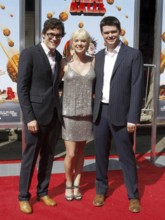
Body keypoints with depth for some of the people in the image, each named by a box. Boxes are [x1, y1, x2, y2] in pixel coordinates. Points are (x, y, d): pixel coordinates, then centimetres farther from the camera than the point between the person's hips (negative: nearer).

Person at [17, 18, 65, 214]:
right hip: (36, 114, -6)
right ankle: (23, 197, 20)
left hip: (55, 114, 6)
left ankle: (42, 192, 29)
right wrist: (29, 117, -16)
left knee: (48, 156, 14)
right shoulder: (29, 54, -8)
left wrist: (59, 109, 4)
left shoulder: (58, 56, 11)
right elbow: (22, 89, -11)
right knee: (30, 157, 4)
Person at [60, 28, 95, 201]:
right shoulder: (65, 62, -5)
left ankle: (76, 184, 28)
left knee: (81, 151, 12)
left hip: (86, 113, 2)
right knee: (71, 154, -1)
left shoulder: (93, 62, 1)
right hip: (69, 113, -2)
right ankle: (68, 184, 23)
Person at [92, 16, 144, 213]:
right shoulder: (99, 56, 10)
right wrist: (95, 110, 6)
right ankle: (101, 190, 29)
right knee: (101, 154, 13)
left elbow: (137, 88, -9)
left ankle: (133, 196, 20)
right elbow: (97, 84, 13)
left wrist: (133, 118, -14)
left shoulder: (133, 54, -5)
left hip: (121, 114, -4)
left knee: (126, 156, 4)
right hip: (100, 112, 5)